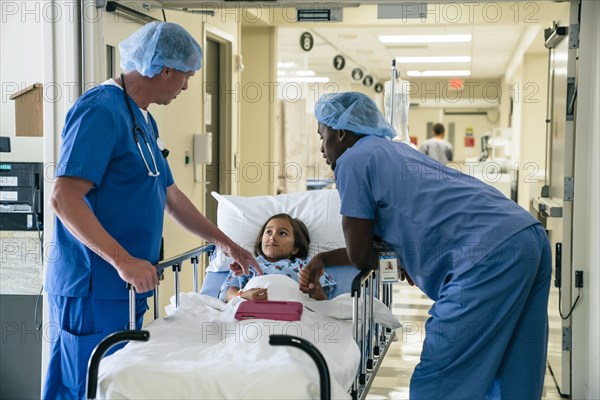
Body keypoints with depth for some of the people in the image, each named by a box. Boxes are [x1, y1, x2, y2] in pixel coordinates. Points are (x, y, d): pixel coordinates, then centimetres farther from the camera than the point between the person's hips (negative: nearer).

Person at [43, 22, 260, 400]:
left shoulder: (143, 119, 16)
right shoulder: (102, 110, -15)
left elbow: (170, 195, 23)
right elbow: (65, 198, -22)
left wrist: (225, 242, 25)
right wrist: (123, 261, -26)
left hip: (125, 288, 9)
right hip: (94, 289, -9)